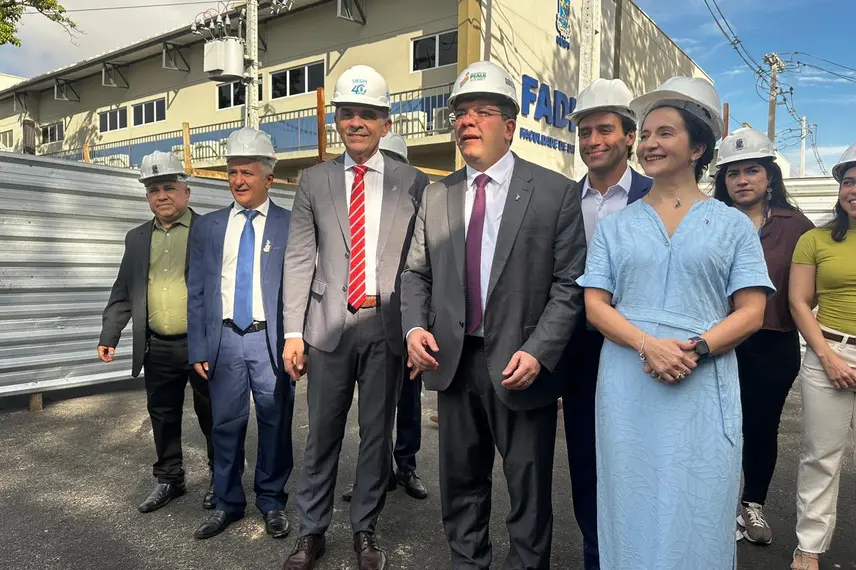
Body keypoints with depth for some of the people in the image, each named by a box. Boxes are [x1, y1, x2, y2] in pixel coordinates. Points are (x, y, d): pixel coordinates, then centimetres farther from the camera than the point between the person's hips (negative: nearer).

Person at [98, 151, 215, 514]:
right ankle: (169, 479, 33)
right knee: (163, 416, 15)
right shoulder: (137, 238, 11)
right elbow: (122, 293, 15)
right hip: (158, 349, 5)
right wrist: (108, 336, 9)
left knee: (212, 416, 7)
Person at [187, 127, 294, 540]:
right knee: (226, 424, 10)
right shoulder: (207, 227, 9)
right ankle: (227, 502, 29)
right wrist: (199, 349, 2)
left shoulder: (291, 226, 0)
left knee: (275, 424, 7)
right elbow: (196, 293, 8)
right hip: (225, 340, 3)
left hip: (272, 341, -2)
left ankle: (272, 500, 26)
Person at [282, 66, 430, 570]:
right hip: (330, 323, 1)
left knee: (378, 433, 11)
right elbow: (299, 258, 3)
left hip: (388, 325, 0)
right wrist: (293, 330, -2)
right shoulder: (314, 181, 7)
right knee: (322, 433, 10)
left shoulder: (414, 183, 3)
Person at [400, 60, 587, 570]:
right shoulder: (436, 196, 7)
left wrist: (538, 351, -18)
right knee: (461, 485, 19)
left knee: (529, 491, 13)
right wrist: (414, 326, -6)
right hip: (454, 361, 4)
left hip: (521, 365, -3)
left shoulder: (556, 192, -5)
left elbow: (569, 283, -8)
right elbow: (417, 272, 10)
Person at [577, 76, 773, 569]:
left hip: (705, 389, -1)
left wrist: (694, 350, -16)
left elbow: (751, 313, 0)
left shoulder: (733, 224, 7)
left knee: (699, 517, 6)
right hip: (627, 387, 1)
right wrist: (649, 344, -15)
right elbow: (595, 305, 1)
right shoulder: (616, 225, 9)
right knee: (633, 512, 9)